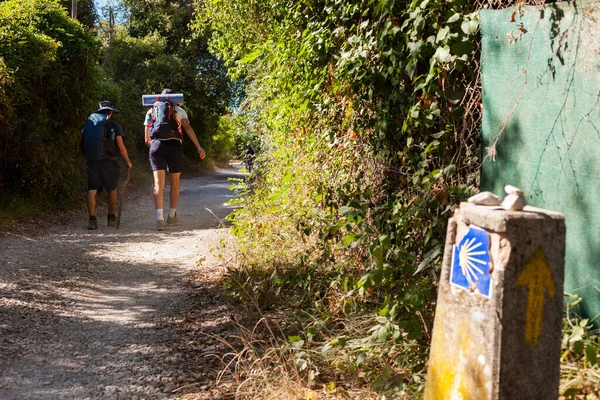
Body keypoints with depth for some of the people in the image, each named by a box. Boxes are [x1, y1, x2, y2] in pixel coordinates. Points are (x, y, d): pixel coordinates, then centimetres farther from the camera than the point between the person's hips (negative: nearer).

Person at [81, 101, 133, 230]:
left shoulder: (88, 124, 11)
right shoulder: (114, 126, 0)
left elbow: (83, 144, 11)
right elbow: (121, 147, -1)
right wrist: (128, 162, 12)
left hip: (91, 161, 2)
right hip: (108, 161, -2)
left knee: (92, 190, -1)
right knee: (112, 190, 14)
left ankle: (92, 219, -12)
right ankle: (111, 218, 22)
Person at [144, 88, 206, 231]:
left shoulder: (151, 112, 22)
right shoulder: (179, 111, 15)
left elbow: (147, 139, 20)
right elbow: (188, 128, -2)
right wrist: (199, 147, -7)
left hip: (156, 145, 1)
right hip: (174, 145, -1)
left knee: (158, 183, -6)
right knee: (174, 181, 16)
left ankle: (159, 218, -23)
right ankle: (172, 216, 26)